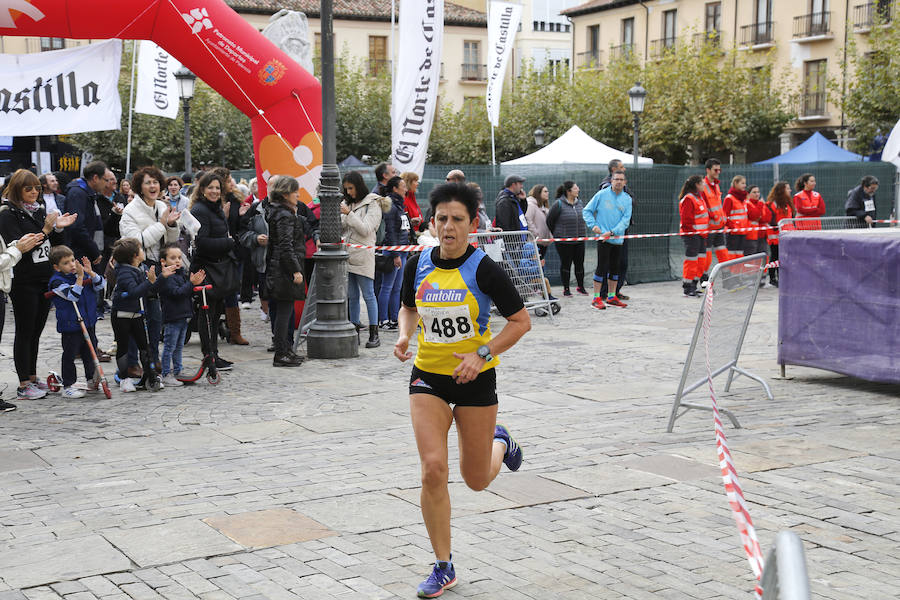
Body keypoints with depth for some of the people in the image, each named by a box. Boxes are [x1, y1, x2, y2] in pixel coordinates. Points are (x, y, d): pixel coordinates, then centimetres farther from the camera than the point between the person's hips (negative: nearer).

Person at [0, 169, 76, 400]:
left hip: (44, 280, 7)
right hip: (23, 283, -7)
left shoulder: (39, 211, 12)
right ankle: (23, 385, 3)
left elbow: (56, 245, 17)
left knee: (36, 332, 13)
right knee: (24, 332, -2)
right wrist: (45, 230, -24)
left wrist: (59, 228, -2)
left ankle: (33, 378, 22)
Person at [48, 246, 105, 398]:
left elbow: (100, 284, 3)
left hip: (88, 323, 6)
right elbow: (73, 296, -23)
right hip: (70, 325, -6)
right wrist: (80, 277, -27)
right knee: (69, 355, 0)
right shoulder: (57, 281, -13)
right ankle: (68, 386, 7)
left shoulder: (83, 274, 7)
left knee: (90, 352, 17)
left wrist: (90, 272, -12)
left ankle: (92, 380, 30)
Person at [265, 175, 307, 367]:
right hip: (285, 270, -10)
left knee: (285, 311, 15)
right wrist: (296, 270, -20)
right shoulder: (285, 216, -16)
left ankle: (286, 350, 22)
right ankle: (281, 355, -3)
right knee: (285, 311, -6)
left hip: (277, 269, 10)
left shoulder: (280, 213, 15)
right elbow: (286, 246, -21)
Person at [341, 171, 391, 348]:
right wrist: (338, 216, -1)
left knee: (368, 295, -5)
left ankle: (374, 334, -3)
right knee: (352, 296, 9)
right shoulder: (349, 203, 15)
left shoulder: (373, 205, -4)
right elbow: (342, 229, 17)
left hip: (363, 255, -6)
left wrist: (349, 214, -15)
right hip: (347, 255, 7)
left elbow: (365, 230, -12)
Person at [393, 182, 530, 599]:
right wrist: (404, 335, -5)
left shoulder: (484, 269, -14)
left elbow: (521, 321, -8)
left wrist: (483, 354, -19)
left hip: (475, 378, -2)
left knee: (476, 480, 8)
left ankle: (499, 442, 46)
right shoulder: (418, 265, -3)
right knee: (433, 470, -13)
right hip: (428, 377, 2)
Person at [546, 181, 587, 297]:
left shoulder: (579, 202, 7)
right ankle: (566, 289, 12)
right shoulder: (559, 204, -11)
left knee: (580, 264, 8)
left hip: (579, 240, 5)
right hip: (564, 241, -5)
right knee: (565, 264, 2)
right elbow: (549, 220, -4)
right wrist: (556, 234, 3)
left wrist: (582, 233, 15)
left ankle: (580, 286, 23)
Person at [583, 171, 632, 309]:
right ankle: (596, 298, -3)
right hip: (603, 238, -4)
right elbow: (587, 211, 4)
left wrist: (612, 232, -15)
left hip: (617, 239, 4)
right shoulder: (602, 194, -1)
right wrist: (593, 225, -11)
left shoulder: (627, 199, 6)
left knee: (615, 267, 11)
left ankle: (611, 297, 22)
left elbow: (626, 219, -3)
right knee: (602, 267, -8)